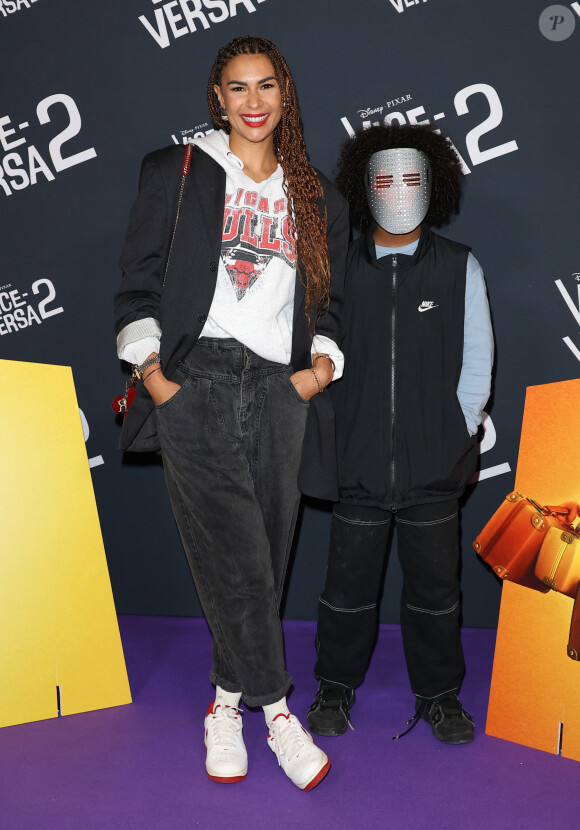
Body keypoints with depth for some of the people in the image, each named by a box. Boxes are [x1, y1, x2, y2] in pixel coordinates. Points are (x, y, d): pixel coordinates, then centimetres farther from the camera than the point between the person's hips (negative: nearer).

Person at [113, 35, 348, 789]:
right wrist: (151, 372, -6)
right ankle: (275, 708, 3)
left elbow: (329, 300, 21)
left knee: (262, 560, 4)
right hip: (195, 383, -3)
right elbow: (138, 281, 7)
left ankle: (229, 698, 22)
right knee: (235, 557, -11)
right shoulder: (176, 173, 11)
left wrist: (323, 363, 2)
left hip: (280, 393, 3)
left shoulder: (318, 199, 19)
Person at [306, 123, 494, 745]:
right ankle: (336, 689, 32)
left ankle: (438, 694, 31)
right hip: (358, 464, 0)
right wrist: (335, 442, 0)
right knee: (348, 583, 10)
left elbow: (477, 363, 5)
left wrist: (455, 441, -2)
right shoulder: (340, 268, 3)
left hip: (434, 467, 0)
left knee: (434, 585, 11)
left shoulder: (460, 268, 3)